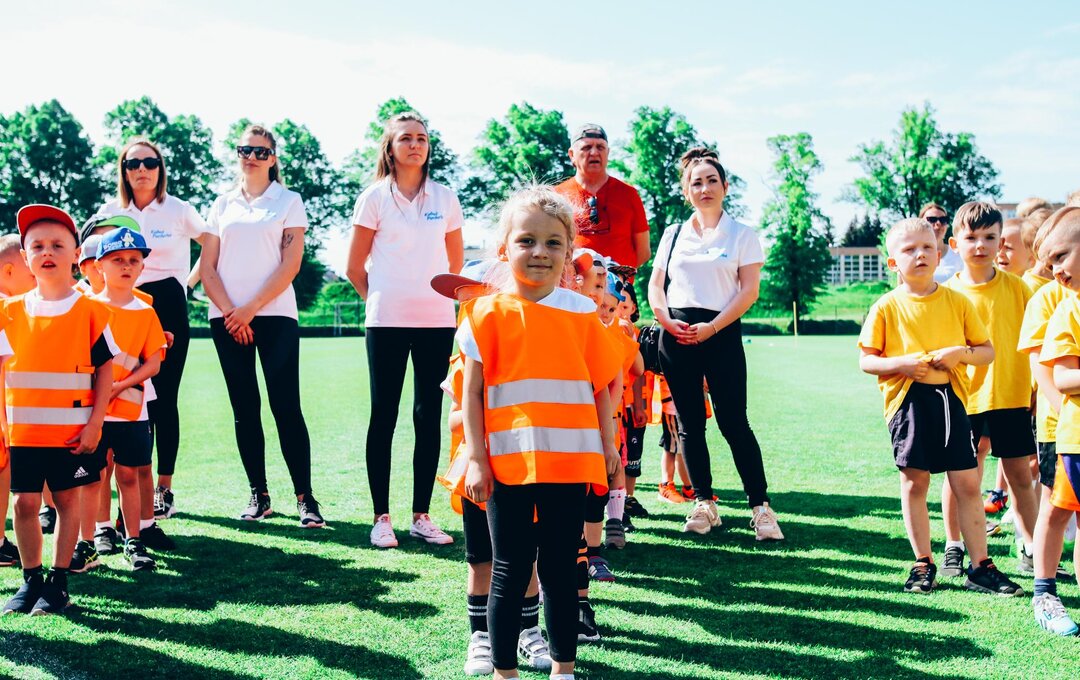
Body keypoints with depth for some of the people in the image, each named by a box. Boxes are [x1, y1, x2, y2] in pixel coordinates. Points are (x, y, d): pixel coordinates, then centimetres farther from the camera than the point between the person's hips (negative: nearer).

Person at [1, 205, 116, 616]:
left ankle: (59, 580, 16)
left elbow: (104, 369, -1)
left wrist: (95, 422, -7)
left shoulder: (90, 312, -3)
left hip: (72, 430, -2)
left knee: (66, 500, 7)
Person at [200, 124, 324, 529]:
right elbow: (207, 267, 9)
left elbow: (291, 264, -4)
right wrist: (229, 311, -6)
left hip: (274, 314, -3)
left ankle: (305, 497, -5)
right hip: (228, 318, 3)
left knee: (286, 405, -8)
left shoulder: (289, 201, 6)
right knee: (245, 408, 5)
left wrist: (251, 308, -10)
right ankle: (258, 495, 11)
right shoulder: (222, 205, 14)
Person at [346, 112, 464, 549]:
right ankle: (381, 517, 7)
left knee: (429, 417, 4)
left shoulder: (444, 198, 9)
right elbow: (355, 267, 6)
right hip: (386, 322, -2)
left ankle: (422, 516, 12)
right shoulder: (374, 198, 2)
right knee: (384, 415, 0)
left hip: (437, 320, 3)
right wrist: (381, 299, 10)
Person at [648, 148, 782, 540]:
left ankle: (760, 507, -1)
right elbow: (655, 285, 11)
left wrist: (711, 328, -13)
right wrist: (668, 321, -8)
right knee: (689, 422, 5)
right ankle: (704, 503, 14)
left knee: (733, 421, -7)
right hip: (676, 334, 3)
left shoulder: (742, 235, 3)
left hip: (722, 333, -3)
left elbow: (749, 291, -4)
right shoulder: (673, 234, 12)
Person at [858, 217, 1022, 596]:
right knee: (914, 481, 4)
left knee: (967, 483, 2)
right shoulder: (887, 307, 1)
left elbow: (988, 350, 10)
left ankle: (980, 567, 10)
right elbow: (865, 360, 1)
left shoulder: (957, 302, 6)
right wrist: (899, 363, -16)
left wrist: (960, 353, -10)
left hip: (951, 398, 2)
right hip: (907, 401, -1)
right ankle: (923, 564, 16)